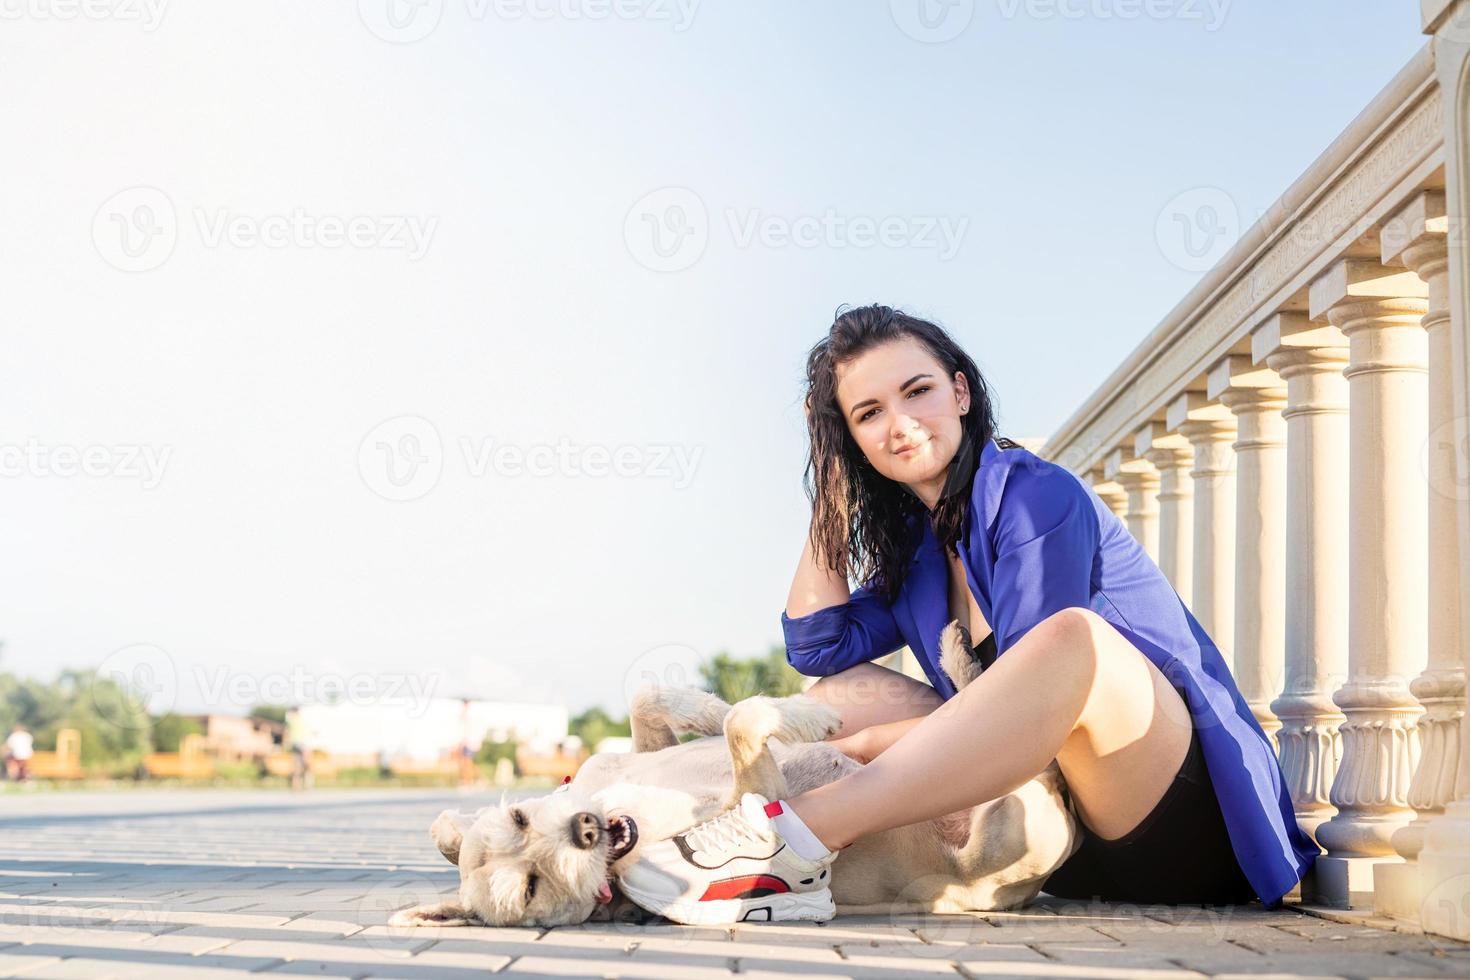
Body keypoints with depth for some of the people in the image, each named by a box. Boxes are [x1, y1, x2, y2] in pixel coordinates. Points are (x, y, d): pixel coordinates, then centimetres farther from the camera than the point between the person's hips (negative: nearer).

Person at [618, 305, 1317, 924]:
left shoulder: (1038, 496, -10)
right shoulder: (915, 548, 14)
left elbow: (1025, 683, -15)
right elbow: (817, 648, 7)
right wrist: (832, 486, 10)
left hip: (1183, 816, -7)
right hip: (1074, 834, 7)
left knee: (1074, 636, -37)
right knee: (839, 694, 2)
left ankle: (794, 838, -43)